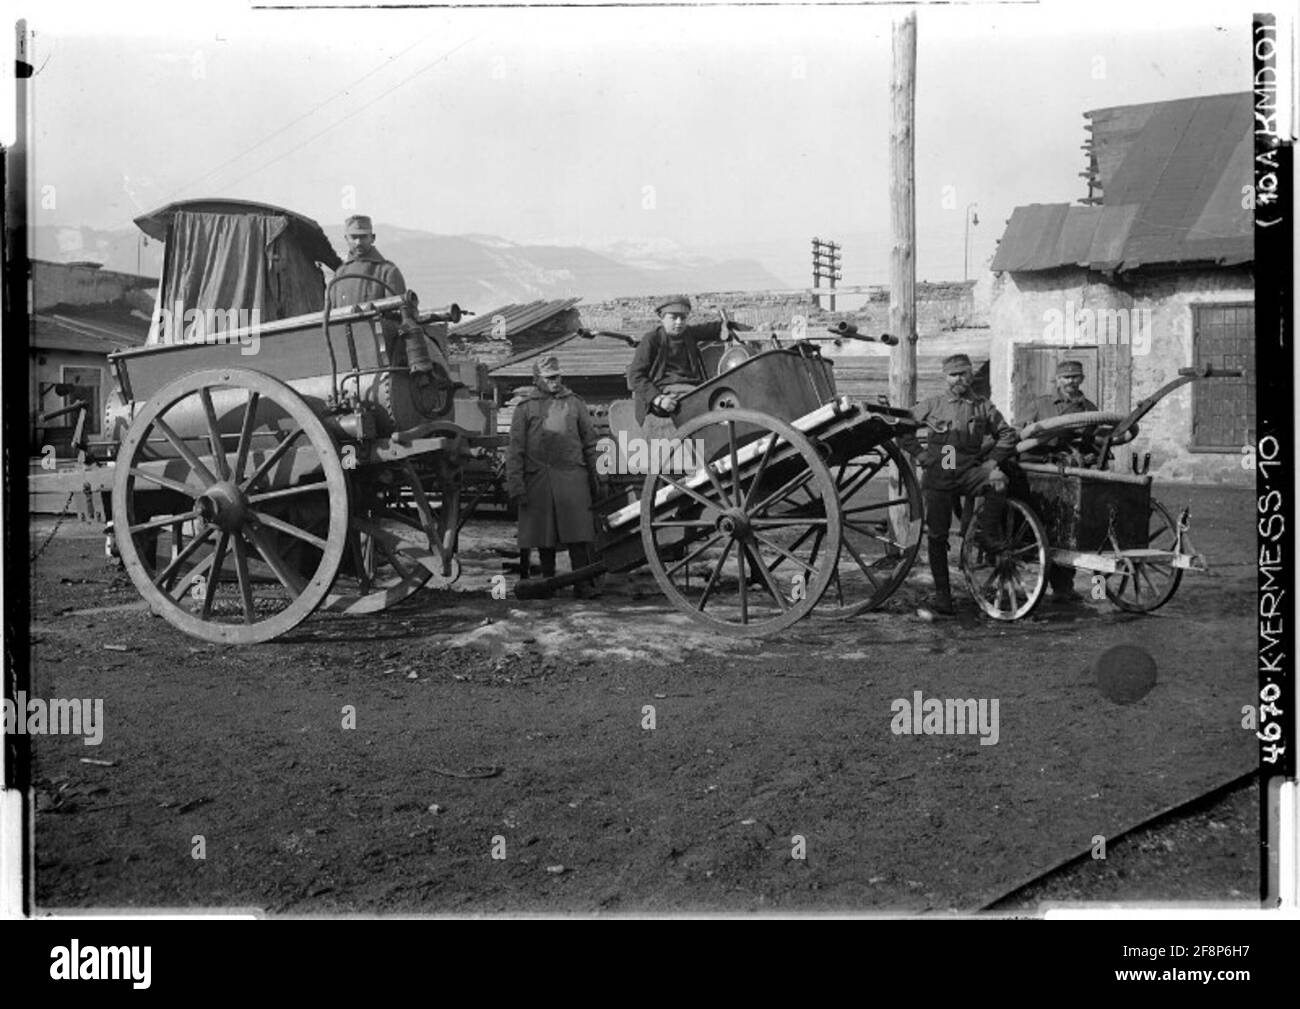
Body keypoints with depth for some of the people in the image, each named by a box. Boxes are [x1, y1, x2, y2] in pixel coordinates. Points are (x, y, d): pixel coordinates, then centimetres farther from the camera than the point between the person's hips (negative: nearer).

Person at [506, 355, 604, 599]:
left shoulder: (574, 404, 13)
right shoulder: (525, 407, 6)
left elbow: (590, 443, 15)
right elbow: (515, 448, 3)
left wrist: (595, 476, 11)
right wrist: (515, 483, -4)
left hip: (572, 476, 1)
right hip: (538, 479, -1)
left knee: (578, 534, -5)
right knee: (544, 536, 6)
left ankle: (584, 585, -2)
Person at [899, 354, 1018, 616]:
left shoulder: (984, 407, 8)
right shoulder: (933, 405, 7)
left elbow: (1008, 434, 10)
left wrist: (992, 461, -2)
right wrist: (920, 453, 3)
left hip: (969, 472, 0)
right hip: (937, 476, 0)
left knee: (998, 481, -32)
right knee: (937, 535, -2)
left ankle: (987, 533, -12)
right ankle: (942, 593, 8)